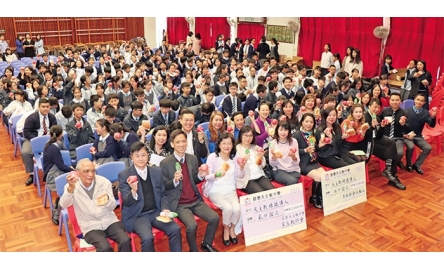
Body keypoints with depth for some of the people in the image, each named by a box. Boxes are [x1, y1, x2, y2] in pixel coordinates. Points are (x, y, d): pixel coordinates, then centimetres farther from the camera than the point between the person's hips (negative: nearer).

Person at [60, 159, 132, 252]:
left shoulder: (104, 182, -1)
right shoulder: (71, 186, -6)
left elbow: (113, 206, -1)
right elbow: (64, 205, -25)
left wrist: (107, 200, -25)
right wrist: (70, 188, -44)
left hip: (110, 222, 2)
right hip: (91, 227, -2)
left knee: (125, 241, -24)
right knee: (105, 248, -28)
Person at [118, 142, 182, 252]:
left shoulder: (157, 172, 7)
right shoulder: (124, 175, -5)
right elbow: (126, 202, -9)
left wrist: (165, 209, -6)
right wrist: (133, 191, -31)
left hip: (156, 212, 4)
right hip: (137, 215, -3)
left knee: (175, 229, -19)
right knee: (147, 237, -30)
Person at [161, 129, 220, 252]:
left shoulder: (193, 159, 5)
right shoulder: (165, 163, -9)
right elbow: (163, 187, -6)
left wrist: (200, 176, -10)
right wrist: (175, 180, -25)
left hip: (196, 200, 5)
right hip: (179, 204, -5)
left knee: (215, 218, -11)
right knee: (192, 225, -26)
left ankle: (206, 244, 17)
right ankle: (193, 250, 5)